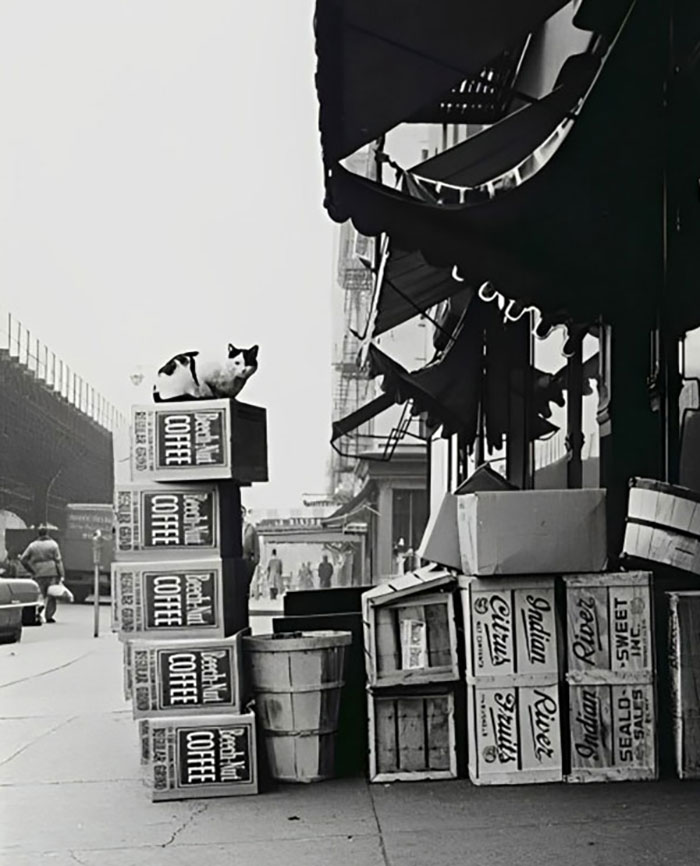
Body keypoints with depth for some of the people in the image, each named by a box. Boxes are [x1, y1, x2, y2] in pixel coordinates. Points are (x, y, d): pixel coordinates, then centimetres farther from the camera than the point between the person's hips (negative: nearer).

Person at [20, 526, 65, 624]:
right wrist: (61, 575, -3)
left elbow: (23, 559, 5)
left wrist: (31, 571, 11)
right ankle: (48, 615, -3)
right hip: (52, 573, -2)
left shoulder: (33, 545, 7)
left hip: (39, 575, 2)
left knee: (43, 595, 13)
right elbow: (58, 561, -4)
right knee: (51, 595, 2)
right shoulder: (53, 544, 0)